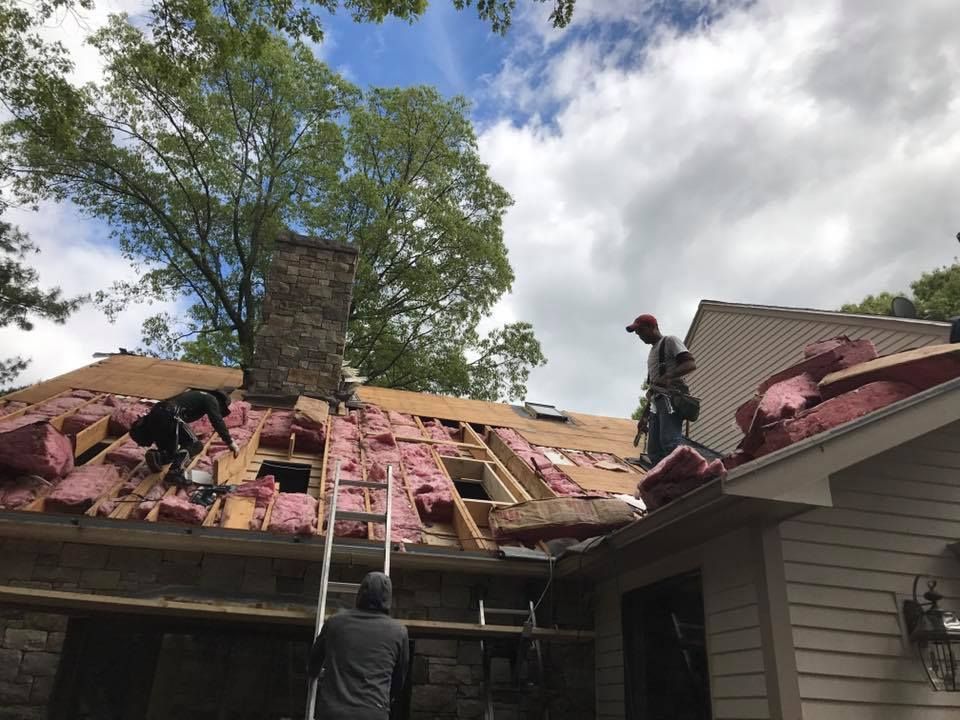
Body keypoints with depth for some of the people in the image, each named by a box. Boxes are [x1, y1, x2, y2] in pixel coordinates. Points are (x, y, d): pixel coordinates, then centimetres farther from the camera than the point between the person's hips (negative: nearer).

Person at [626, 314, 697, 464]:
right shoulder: (652, 352, 30)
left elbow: (691, 364, -11)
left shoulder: (670, 341, 5)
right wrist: (645, 416, 25)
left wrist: (667, 377, -26)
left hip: (672, 398, -9)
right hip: (657, 402, 9)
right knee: (654, 451, 0)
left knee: (669, 443, -24)